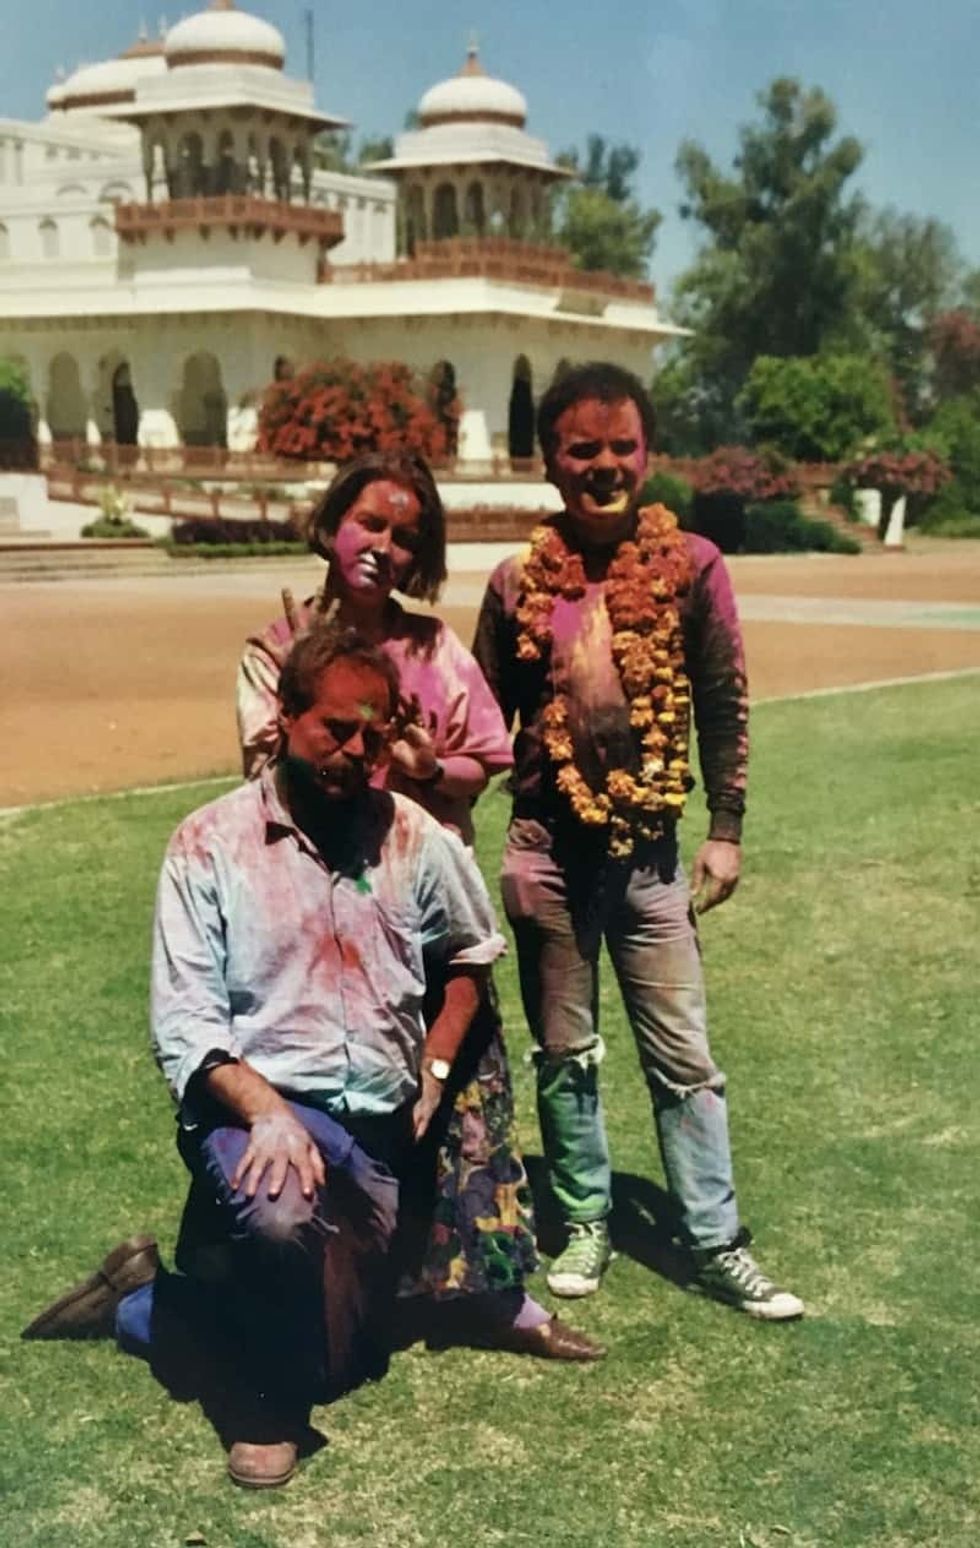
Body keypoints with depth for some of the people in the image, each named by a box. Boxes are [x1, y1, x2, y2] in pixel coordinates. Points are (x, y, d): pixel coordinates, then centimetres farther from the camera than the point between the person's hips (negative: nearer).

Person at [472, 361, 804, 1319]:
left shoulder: (691, 568, -5)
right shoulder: (518, 583, -2)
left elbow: (724, 707, 1)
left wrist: (724, 832, 0)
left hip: (649, 852, -1)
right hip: (547, 852, 1)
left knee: (684, 1057, 6)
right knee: (564, 1053, 12)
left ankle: (716, 1246, 16)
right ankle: (584, 1222, 28)